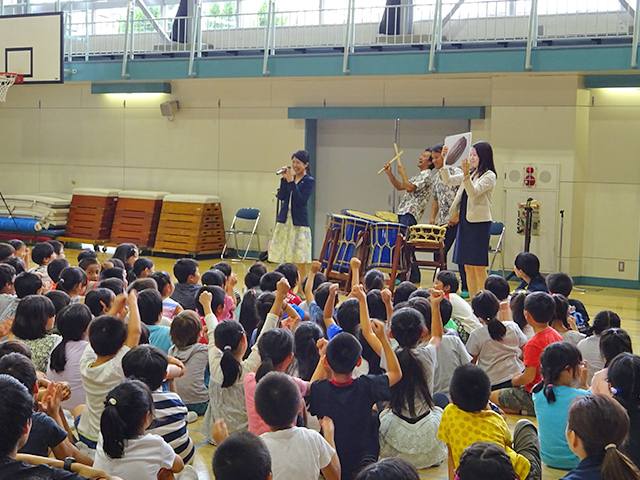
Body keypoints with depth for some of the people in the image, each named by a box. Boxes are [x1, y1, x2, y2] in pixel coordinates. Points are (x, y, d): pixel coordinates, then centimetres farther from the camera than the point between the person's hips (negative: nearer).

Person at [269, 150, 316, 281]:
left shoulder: (309, 181, -4)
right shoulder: (289, 177, 10)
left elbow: (300, 200, -17)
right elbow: (281, 196, -1)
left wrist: (291, 181, -17)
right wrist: (284, 179, -8)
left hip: (299, 223, -5)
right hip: (284, 220, 5)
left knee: (300, 260, -3)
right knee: (282, 259, 7)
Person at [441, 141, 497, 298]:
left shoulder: (489, 176, -8)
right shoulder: (470, 174, 15)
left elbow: (473, 192, -21)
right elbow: (448, 180, 14)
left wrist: (466, 175, -33)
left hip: (480, 223, -8)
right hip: (465, 221, 8)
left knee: (479, 267, -6)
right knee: (468, 266, 9)